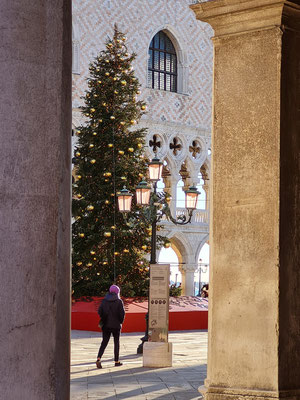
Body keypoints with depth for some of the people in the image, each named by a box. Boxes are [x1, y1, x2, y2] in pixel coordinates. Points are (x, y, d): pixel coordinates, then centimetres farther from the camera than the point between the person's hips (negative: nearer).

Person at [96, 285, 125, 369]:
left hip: (106, 325, 3)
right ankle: (116, 361, 14)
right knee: (116, 342, 10)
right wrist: (121, 321, 4)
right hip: (116, 325, -3)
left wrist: (104, 320, 11)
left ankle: (98, 359, -14)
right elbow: (122, 313, -12)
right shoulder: (119, 301, -8)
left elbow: (99, 312, -2)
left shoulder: (104, 301, 2)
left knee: (104, 342, 5)